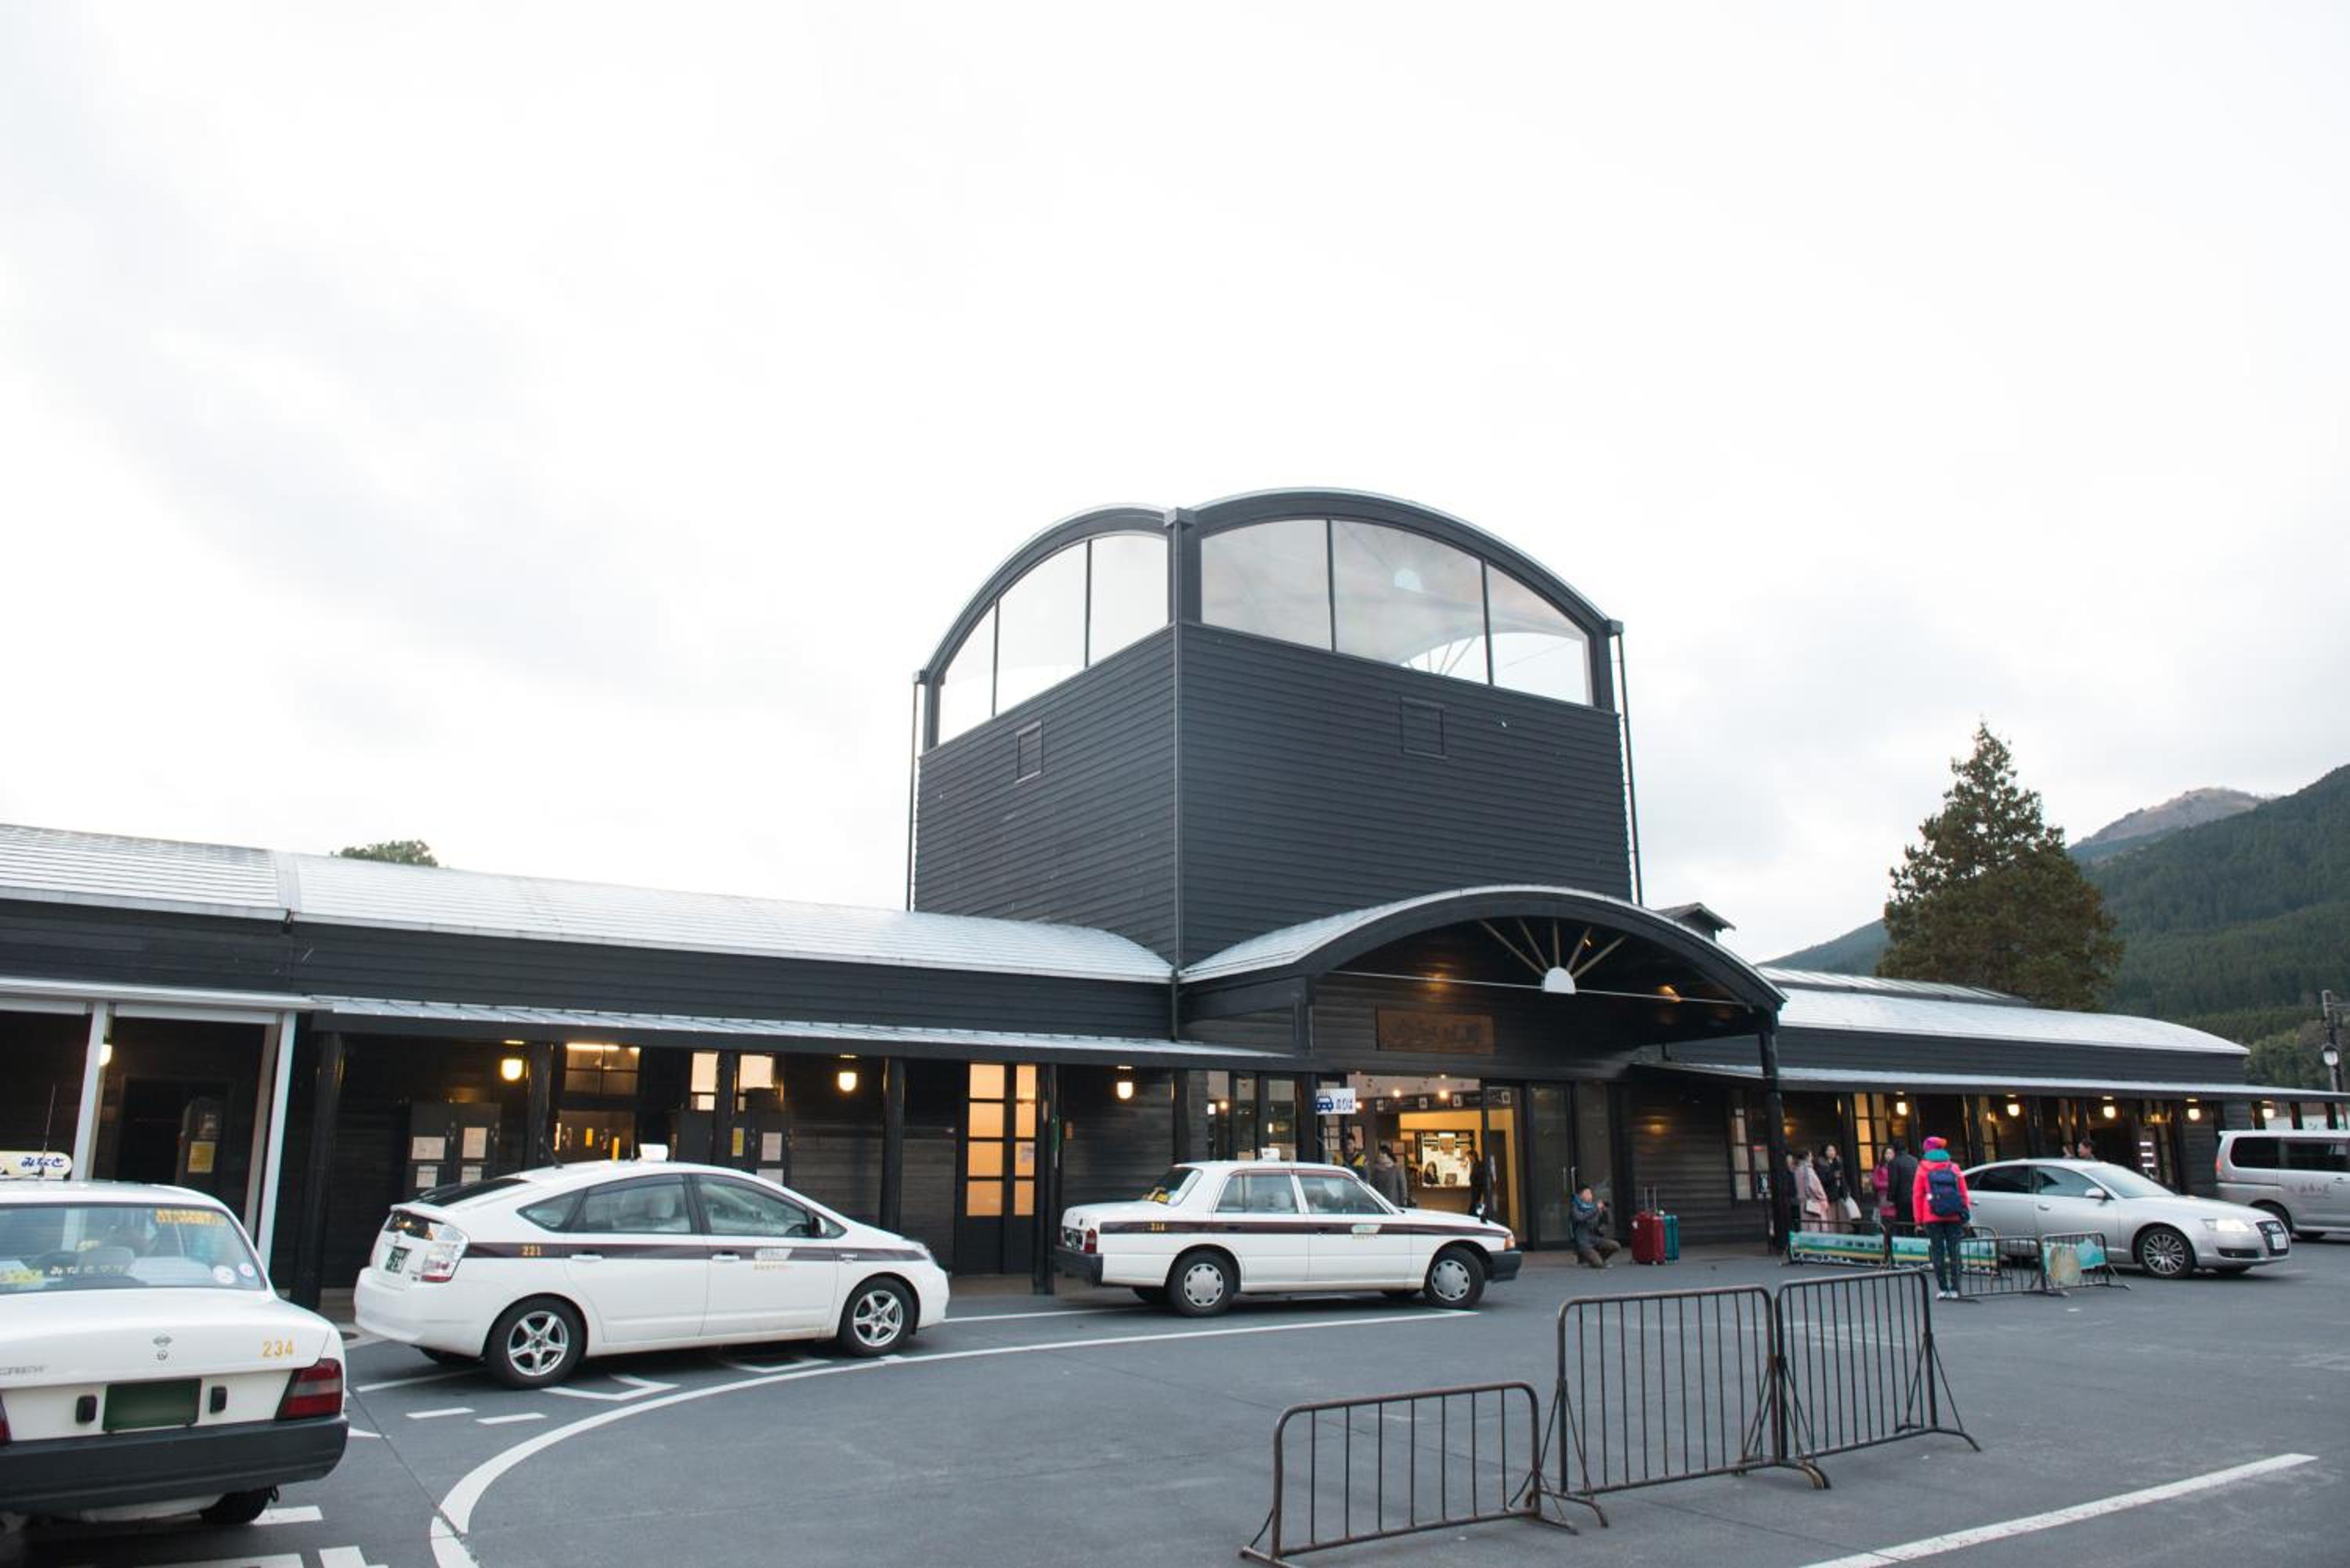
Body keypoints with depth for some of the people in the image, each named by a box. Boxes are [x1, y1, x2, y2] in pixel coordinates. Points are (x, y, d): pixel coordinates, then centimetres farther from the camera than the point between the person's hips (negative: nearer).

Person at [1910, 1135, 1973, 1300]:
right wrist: (1965, 1217, 10)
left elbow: (1917, 1195, 1)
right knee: (1954, 1251, 5)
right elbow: (1964, 1194, 7)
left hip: (1932, 1218, -2)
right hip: (1954, 1217, 2)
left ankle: (1943, 1289, -1)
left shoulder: (1923, 1169, 3)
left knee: (1937, 1252, 2)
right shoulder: (1954, 1168, 9)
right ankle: (1954, 1289, 2)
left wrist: (1918, 1220, 4)